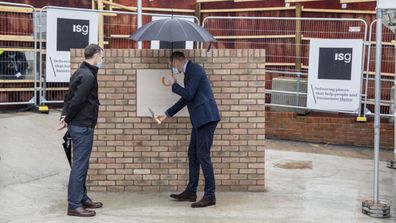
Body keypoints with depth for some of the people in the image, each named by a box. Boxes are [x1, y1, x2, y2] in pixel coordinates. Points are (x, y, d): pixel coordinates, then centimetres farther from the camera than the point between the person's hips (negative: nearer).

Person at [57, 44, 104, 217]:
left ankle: (82, 198, 25)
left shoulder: (81, 72, 15)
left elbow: (70, 97, 14)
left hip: (78, 125, 10)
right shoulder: (88, 76, -17)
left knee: (81, 164, 16)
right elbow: (77, 101, -20)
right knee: (79, 165, -6)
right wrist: (67, 120, -8)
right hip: (83, 126, -10)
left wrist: (65, 116, 1)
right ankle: (74, 205, -1)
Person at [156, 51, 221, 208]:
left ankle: (210, 196, -2)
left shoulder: (195, 70, -11)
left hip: (206, 117, -10)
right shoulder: (189, 72, 18)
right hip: (199, 119, 10)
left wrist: (173, 84, -4)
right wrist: (167, 114, 27)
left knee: (203, 156, -8)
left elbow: (189, 94, -20)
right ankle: (190, 192, 23)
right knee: (193, 155, 14)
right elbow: (185, 98, 24)